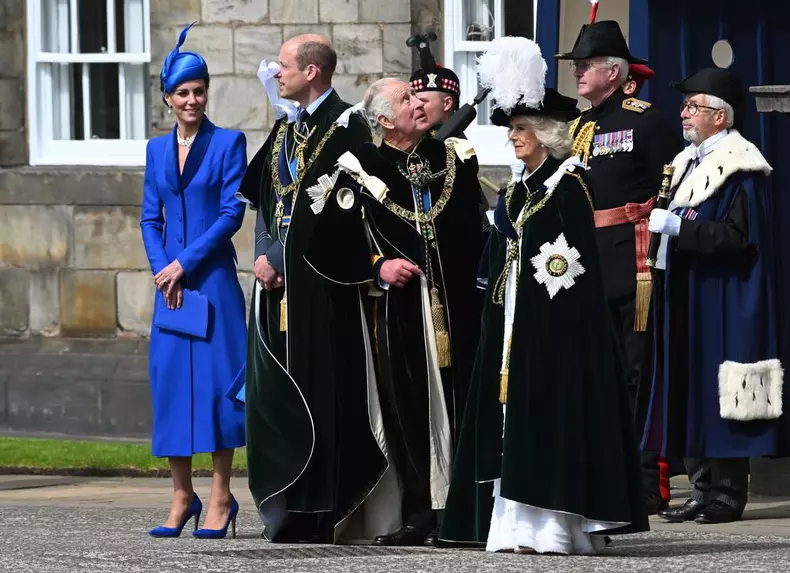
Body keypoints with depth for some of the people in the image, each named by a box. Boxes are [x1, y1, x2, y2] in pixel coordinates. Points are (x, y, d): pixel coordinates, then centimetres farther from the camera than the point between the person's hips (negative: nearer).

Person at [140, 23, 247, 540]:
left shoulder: (229, 143, -1)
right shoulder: (158, 150, 14)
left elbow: (232, 213, -7)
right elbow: (151, 217, 13)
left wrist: (183, 263, -11)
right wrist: (161, 269, -3)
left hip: (213, 279, -5)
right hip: (171, 284, 5)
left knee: (216, 379, -6)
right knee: (171, 381, 2)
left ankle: (221, 497, -2)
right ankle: (183, 497, 9)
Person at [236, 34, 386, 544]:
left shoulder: (347, 130, -9)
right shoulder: (285, 129, 17)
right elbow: (262, 197, 17)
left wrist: (280, 258, -12)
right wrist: (266, 256, 0)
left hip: (319, 284, -8)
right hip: (278, 278, 8)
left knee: (319, 392, -7)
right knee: (275, 391, 5)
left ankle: (321, 515, -5)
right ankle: (286, 512, 9)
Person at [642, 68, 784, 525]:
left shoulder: (741, 170, -11)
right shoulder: (689, 163, 16)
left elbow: (739, 235, -20)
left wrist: (679, 227, -21)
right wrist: (665, 227, 7)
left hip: (724, 300, -9)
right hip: (687, 300, 9)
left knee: (719, 391, -8)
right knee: (691, 390, 7)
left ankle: (729, 493, -4)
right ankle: (704, 488, 11)